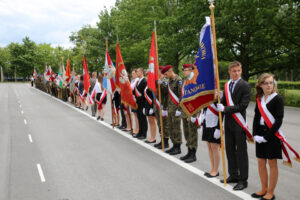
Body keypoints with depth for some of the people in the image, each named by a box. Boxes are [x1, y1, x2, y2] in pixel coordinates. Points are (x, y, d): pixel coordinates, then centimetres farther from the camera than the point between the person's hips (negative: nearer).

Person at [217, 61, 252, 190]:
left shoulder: (245, 86, -10)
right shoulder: (227, 85, 10)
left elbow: (242, 106, -16)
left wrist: (225, 109, -17)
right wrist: (220, 105, -4)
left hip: (238, 123, -7)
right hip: (228, 122, 7)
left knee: (241, 151, 1)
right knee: (230, 150, 15)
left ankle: (243, 180, 11)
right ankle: (233, 175, 30)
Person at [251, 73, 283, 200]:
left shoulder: (277, 99, -10)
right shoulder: (259, 99, 7)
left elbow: (278, 121, -14)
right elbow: (256, 117, 9)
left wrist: (267, 136, -16)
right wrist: (255, 134, -3)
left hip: (272, 134, -6)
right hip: (260, 134, 6)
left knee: (272, 163, 4)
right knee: (261, 162, 11)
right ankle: (264, 189, 26)